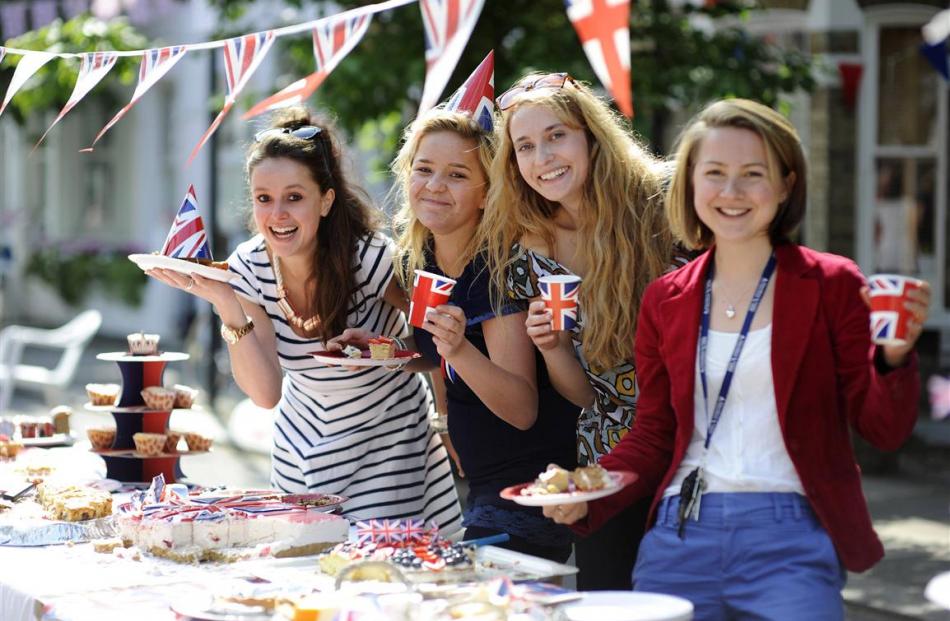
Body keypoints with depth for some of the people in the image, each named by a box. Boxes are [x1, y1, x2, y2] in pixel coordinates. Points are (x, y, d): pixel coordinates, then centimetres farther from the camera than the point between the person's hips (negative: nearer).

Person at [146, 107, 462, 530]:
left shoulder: (372, 258, -26)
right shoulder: (249, 267, -16)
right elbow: (266, 393, -21)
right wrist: (225, 303, -31)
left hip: (386, 439, -3)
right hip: (305, 443, 3)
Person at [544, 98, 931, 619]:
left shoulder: (832, 285, 1)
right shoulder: (665, 299, 10)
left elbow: (883, 429, -1)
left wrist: (895, 356, -20)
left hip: (789, 541, -3)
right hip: (682, 534, 3)